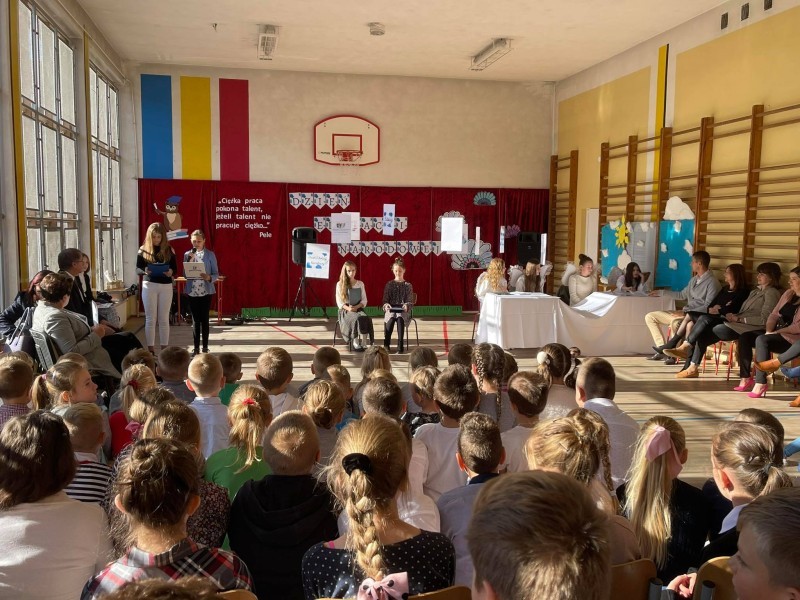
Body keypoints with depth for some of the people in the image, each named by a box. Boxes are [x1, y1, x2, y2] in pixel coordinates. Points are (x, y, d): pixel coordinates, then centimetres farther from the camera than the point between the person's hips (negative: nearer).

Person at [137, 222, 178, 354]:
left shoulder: (169, 250, 3)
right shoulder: (143, 250, 1)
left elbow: (175, 269, 3)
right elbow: (137, 269, 2)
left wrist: (171, 272, -20)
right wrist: (144, 271, -21)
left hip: (166, 286, 1)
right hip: (149, 285, 0)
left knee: (164, 319, 6)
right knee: (150, 319, 3)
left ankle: (165, 349, 11)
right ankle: (151, 350, 7)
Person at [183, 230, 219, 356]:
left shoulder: (210, 255, 0)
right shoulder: (187, 255, 5)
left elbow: (216, 274, 0)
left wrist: (209, 277, -22)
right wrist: (189, 260, -12)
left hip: (206, 291, -1)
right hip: (192, 292, 2)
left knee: (204, 319, 2)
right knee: (195, 320, 5)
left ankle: (205, 347, 9)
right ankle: (196, 347, 11)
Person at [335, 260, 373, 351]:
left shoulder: (360, 284, 12)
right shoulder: (340, 284, 5)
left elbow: (364, 300, 8)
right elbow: (339, 302, 0)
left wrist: (356, 307, -12)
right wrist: (348, 308, -18)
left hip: (358, 308, 2)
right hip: (345, 310, -2)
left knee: (365, 318, -32)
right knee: (356, 319, -35)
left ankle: (364, 343, -33)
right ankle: (355, 343, -29)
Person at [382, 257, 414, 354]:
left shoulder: (408, 285, 8)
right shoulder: (389, 285, 10)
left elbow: (410, 302, 2)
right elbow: (385, 300, 7)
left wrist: (406, 306, -21)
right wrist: (386, 305, -16)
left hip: (403, 310, 0)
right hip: (391, 310, 0)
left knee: (400, 318, -36)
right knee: (391, 318, -35)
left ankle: (400, 345, -32)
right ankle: (386, 344, -25)